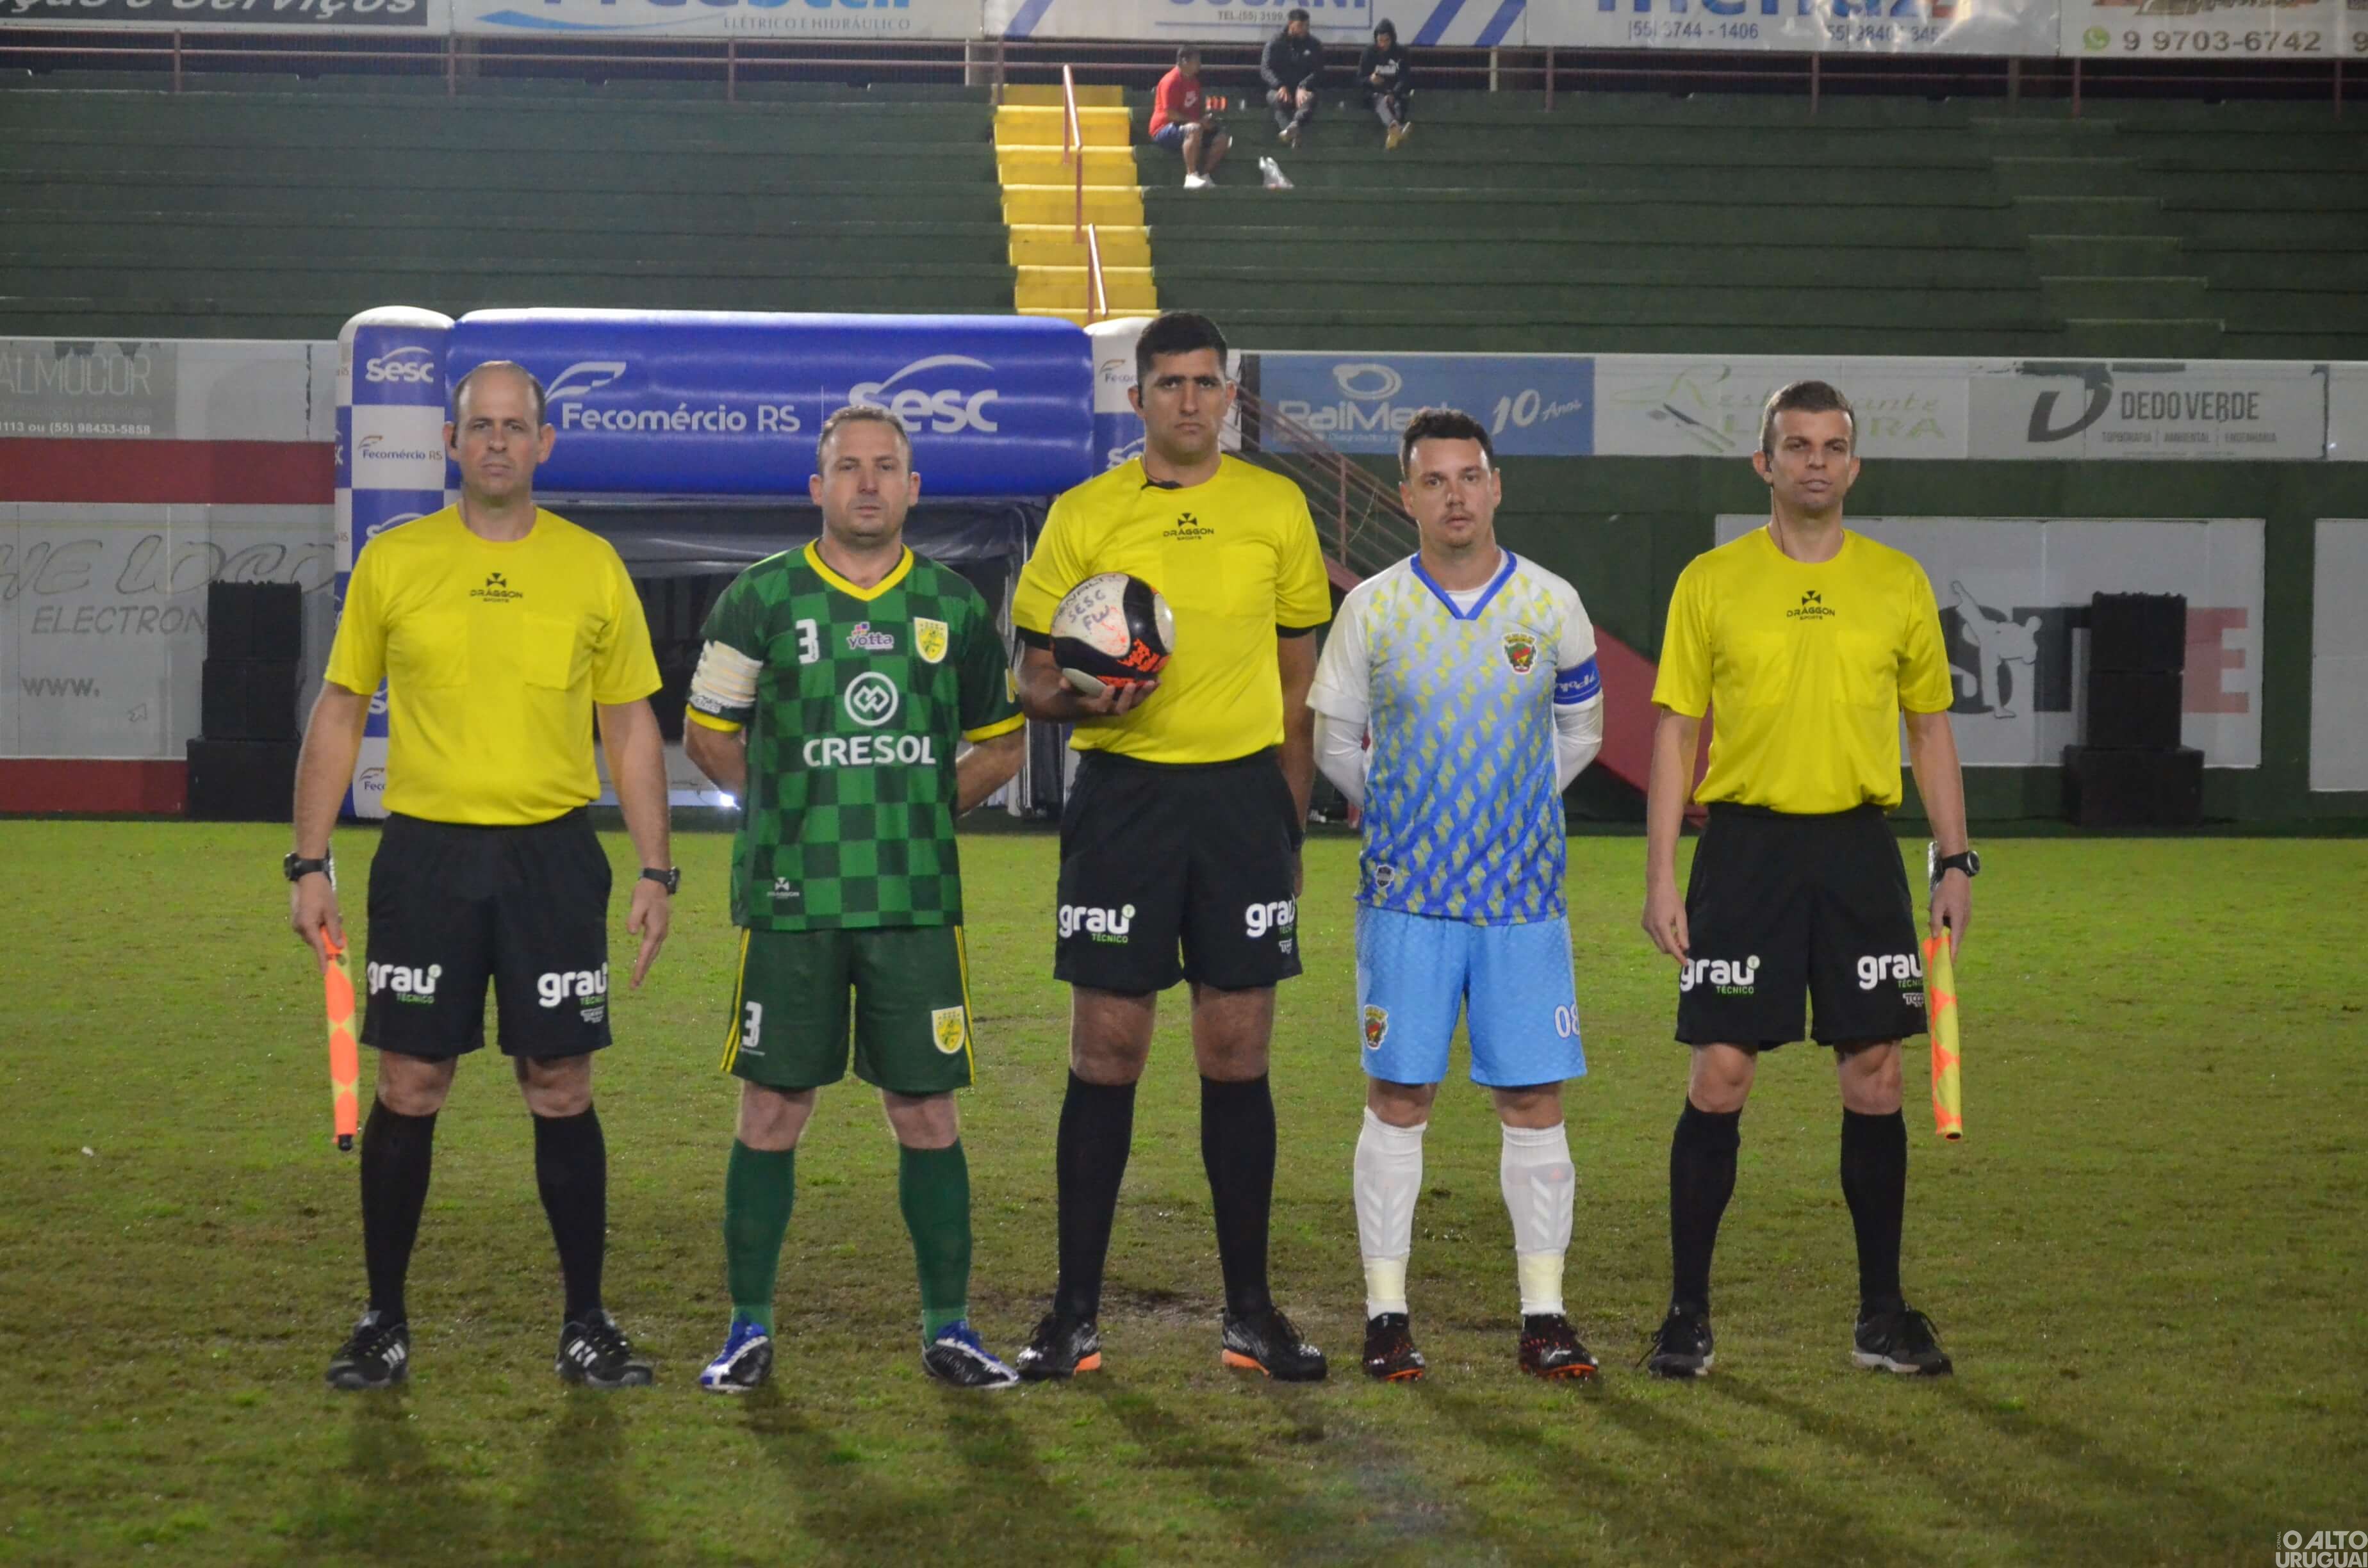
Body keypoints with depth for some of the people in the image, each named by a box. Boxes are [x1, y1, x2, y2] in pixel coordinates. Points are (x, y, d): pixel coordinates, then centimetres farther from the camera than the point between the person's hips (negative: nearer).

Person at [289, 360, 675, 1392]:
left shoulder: (593, 568, 6)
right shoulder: (393, 562, 5)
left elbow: (631, 727, 10)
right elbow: (339, 714, 8)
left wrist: (655, 870, 3)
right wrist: (309, 863, 1)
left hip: (554, 857, 0)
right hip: (426, 852, 0)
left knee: (561, 1091, 3)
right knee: (408, 1089, 2)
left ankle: (586, 1323, 14)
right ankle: (384, 1321, 14)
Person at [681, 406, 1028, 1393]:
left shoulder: (955, 608, 8)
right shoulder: (760, 598, 2)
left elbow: (1001, 743, 19)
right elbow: (708, 731, 11)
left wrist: (927, 810, 8)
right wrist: (790, 812, 8)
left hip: (917, 900, 2)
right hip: (791, 900, -1)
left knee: (927, 1114, 4)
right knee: (771, 1112, 1)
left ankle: (948, 1329, 13)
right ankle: (749, 1329, 11)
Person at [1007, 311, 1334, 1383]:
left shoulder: (1276, 509, 7)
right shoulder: (1083, 516, 2)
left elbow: (1298, 672, 12)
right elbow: (1032, 677, 5)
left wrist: (1289, 813, 8)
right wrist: (1081, 699, -18)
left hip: (1242, 793, 1)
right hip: (1122, 797, -1)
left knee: (1238, 1056, 4)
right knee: (1106, 1053, 0)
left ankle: (1251, 1312, 13)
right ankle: (1075, 1314, 7)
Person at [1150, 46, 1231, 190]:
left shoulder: (1194, 81, 13)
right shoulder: (1171, 81, -15)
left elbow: (1198, 108, 25)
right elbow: (1170, 113, -21)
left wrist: (1206, 118, 1)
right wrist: (1199, 121, -19)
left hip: (1187, 126, 9)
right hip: (1164, 129, -9)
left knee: (1222, 138, -7)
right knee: (1194, 129, -39)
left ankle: (1205, 175, -6)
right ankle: (1191, 177, -41)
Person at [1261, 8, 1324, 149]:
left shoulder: (1314, 44, 9)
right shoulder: (1275, 43, 5)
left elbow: (1318, 71, -1)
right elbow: (1265, 69, -4)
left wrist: (1303, 87, -21)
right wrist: (1280, 86, -24)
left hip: (1303, 89, 0)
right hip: (1278, 89, 0)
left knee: (1310, 98, -36)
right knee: (1279, 100, -36)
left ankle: (1295, 125, -68)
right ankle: (1294, 133, -63)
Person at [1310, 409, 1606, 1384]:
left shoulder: (1552, 605, 3)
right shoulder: (1372, 609, 1)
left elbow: (1579, 733, 17)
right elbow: (1333, 740, 13)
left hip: (1523, 896, 1)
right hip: (1405, 897, -1)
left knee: (1534, 1100, 0)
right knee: (1399, 1098, 0)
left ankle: (1543, 1314, 8)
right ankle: (1386, 1313, 8)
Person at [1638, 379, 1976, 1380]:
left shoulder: (1899, 583, 7)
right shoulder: (1711, 582, 2)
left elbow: (1931, 730, 12)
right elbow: (1676, 732, 2)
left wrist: (1955, 861, 5)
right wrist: (1661, 876, -4)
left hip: (1858, 848, 2)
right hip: (1745, 846, -2)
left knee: (1874, 1081, 4)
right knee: (1719, 1080, -3)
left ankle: (1883, 1314, 16)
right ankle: (1687, 1313, 7)